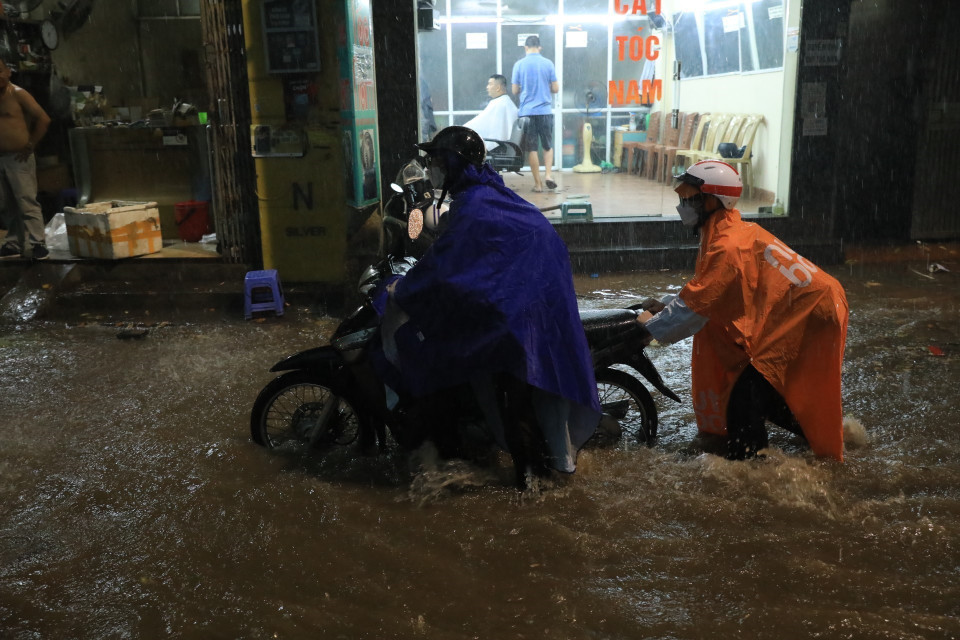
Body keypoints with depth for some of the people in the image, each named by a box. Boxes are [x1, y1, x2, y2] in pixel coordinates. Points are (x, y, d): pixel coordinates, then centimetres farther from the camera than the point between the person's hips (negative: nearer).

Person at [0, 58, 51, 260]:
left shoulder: (18, 94, -7)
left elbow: (44, 119, -13)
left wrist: (30, 145, -9)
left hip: (18, 158, -7)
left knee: (27, 202, -8)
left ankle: (38, 243, -6)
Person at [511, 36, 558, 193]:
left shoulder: (519, 65, -1)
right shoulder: (548, 64, 0)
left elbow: (515, 91, 2)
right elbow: (556, 89, 2)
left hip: (527, 112, -1)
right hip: (545, 111, 1)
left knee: (532, 149, 5)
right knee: (548, 146, 16)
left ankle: (538, 183, 6)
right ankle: (548, 175, -1)